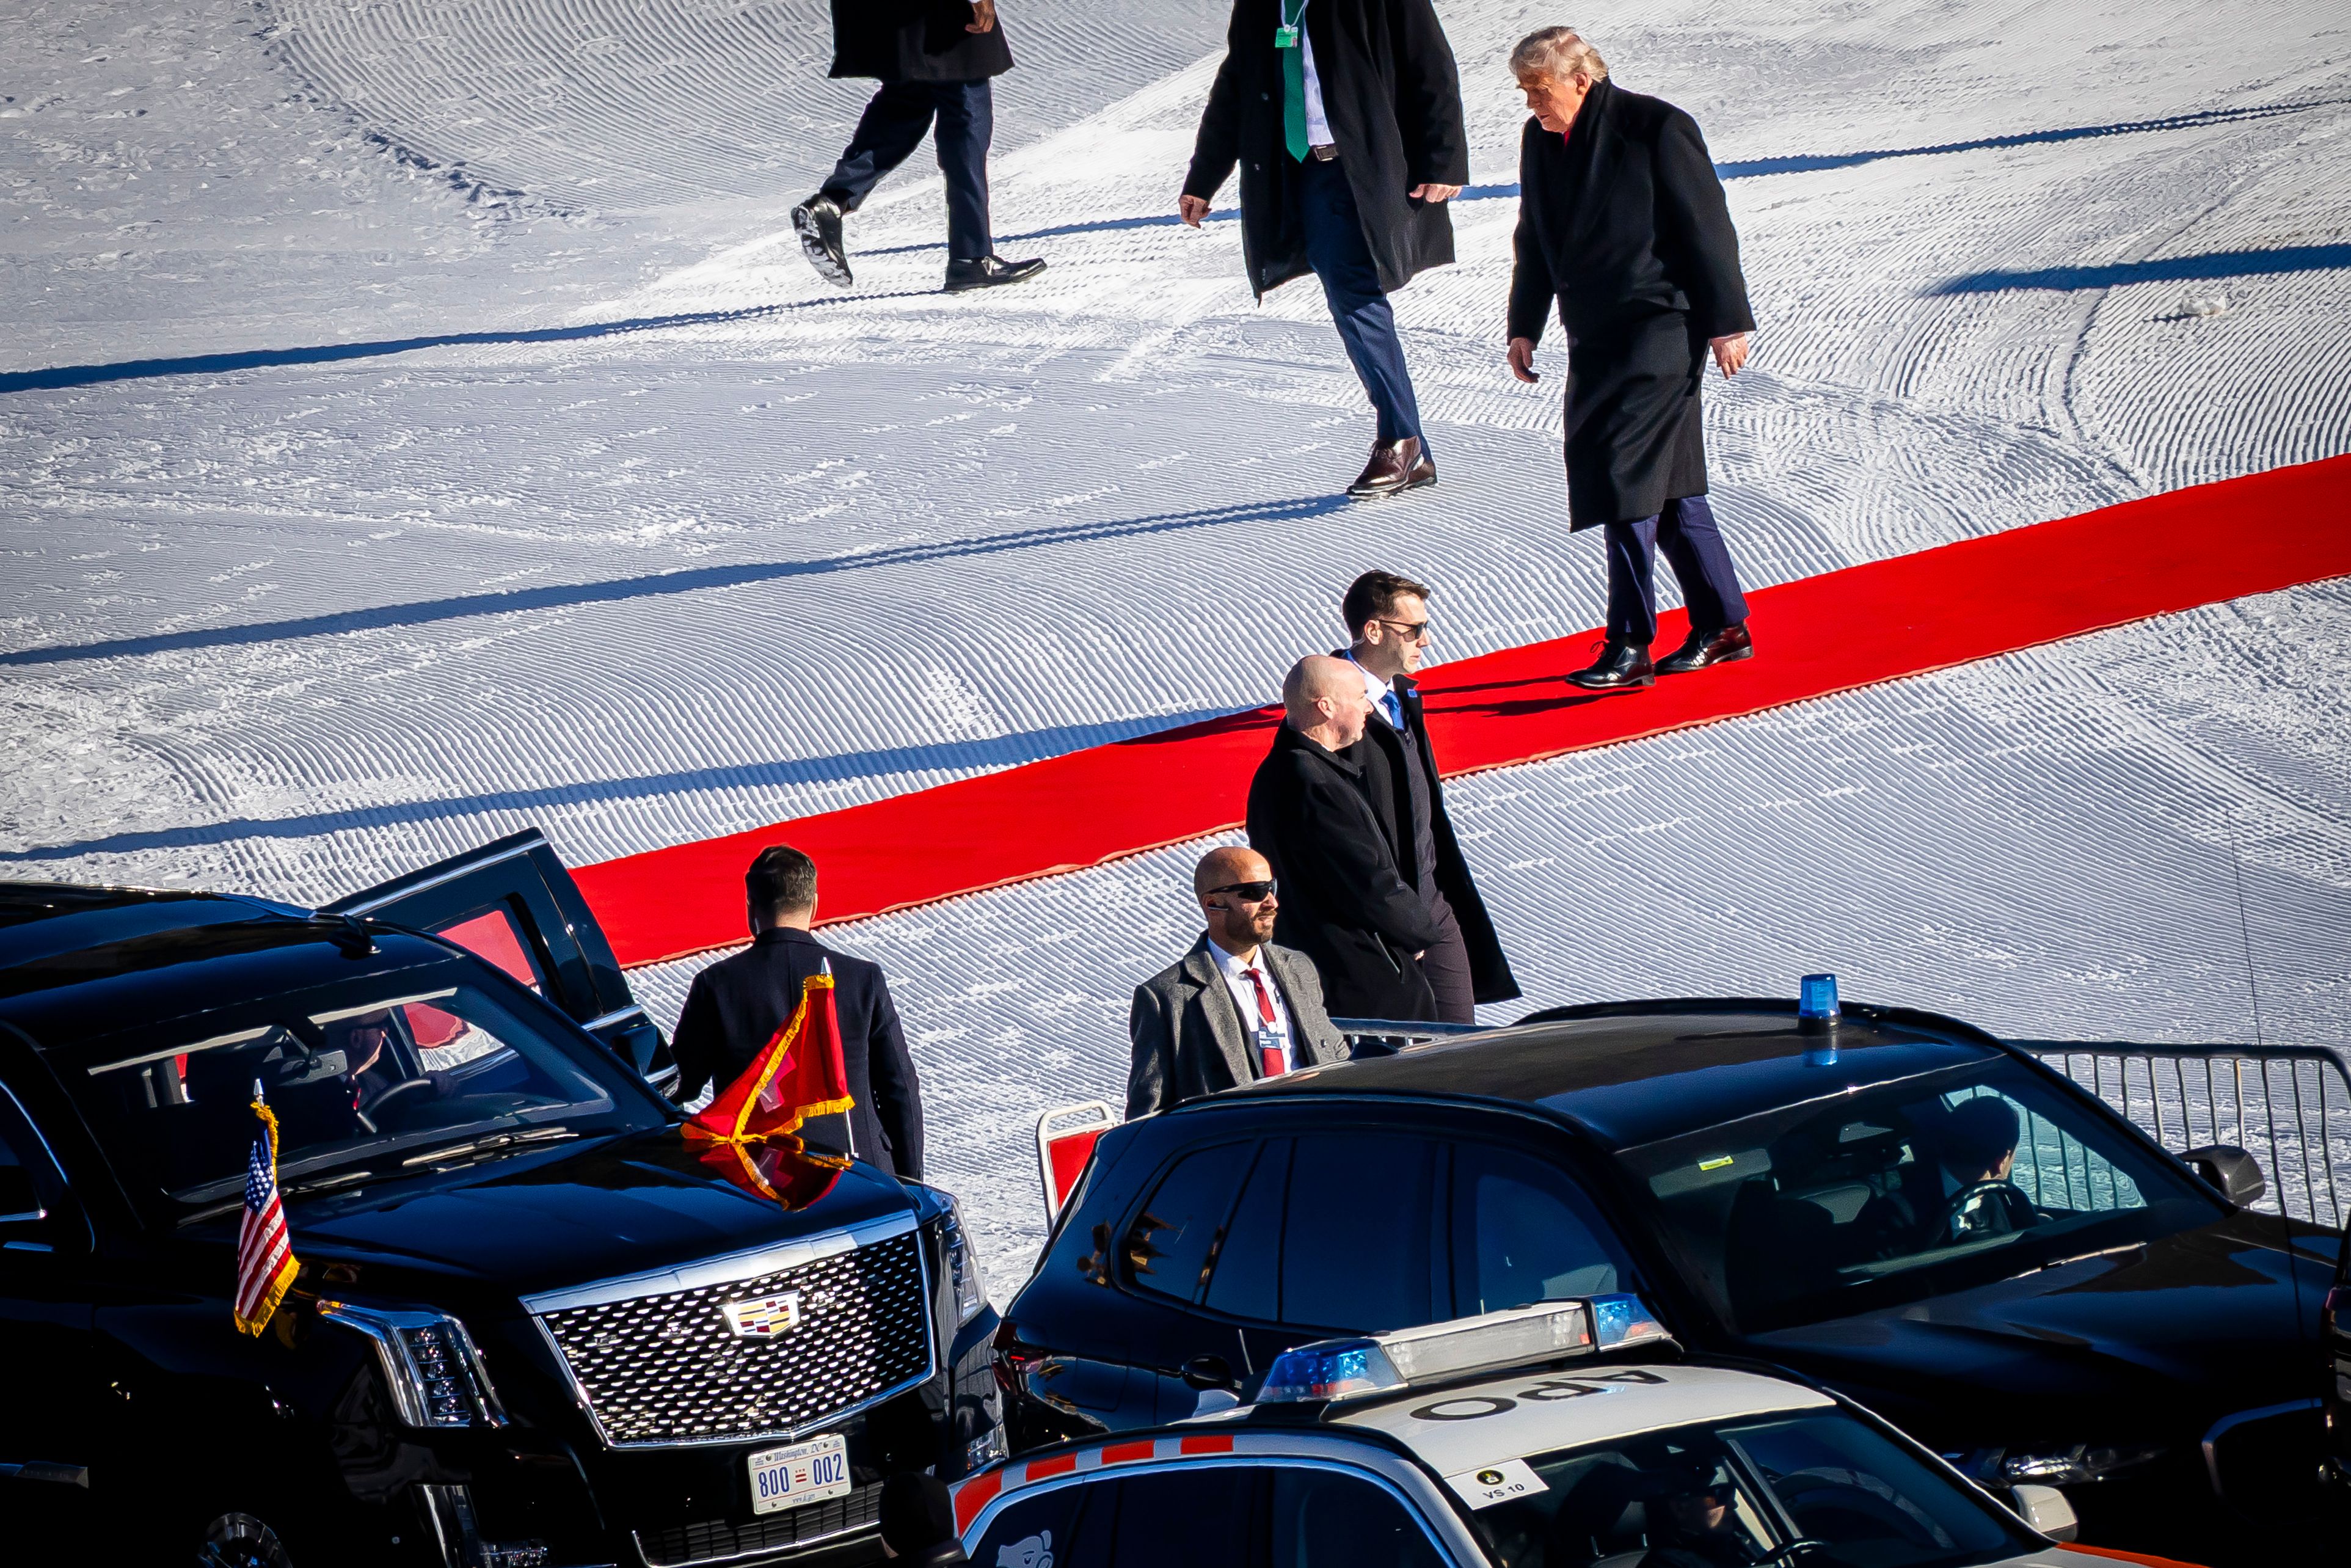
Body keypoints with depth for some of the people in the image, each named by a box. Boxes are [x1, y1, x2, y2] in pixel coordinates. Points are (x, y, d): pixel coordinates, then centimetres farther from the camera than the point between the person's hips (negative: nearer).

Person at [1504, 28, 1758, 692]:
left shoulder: (1654, 129, -12)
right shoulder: (1540, 141, 9)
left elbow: (1707, 228, -10)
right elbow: (1536, 242, 21)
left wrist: (1728, 320, -9)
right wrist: (1525, 326, 19)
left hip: (1660, 331, -8)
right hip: (1594, 338, 8)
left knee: (1625, 483, -14)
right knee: (1667, 484, 11)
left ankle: (1630, 647, -12)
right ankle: (1723, 626, 20)